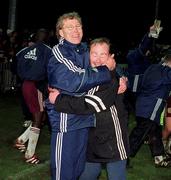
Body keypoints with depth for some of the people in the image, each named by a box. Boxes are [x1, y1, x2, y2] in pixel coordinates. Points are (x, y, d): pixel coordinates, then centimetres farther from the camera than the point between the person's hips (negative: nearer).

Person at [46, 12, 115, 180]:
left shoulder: (85, 50, 8)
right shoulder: (59, 51, -10)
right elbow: (75, 80, -22)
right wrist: (107, 70, -14)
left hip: (84, 116, 7)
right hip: (65, 118, -6)